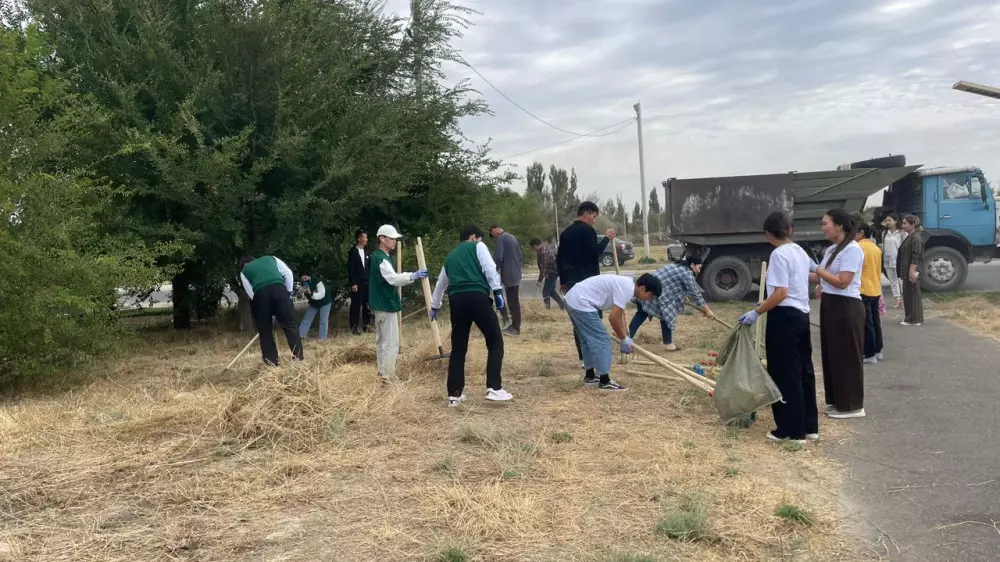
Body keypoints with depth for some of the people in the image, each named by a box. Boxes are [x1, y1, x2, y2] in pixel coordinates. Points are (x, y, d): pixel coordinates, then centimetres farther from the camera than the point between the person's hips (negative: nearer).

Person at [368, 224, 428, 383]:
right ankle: (388, 377, -4)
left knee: (382, 340, 16)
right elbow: (393, 279, -30)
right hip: (387, 305, -11)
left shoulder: (378, 257, 15)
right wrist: (413, 276, -39)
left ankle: (383, 373, 24)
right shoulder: (381, 258, -17)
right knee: (391, 343, -7)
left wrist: (411, 276, 18)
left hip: (381, 304, 11)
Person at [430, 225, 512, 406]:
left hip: (456, 300, 5)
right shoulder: (477, 247, 14)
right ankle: (494, 389, -3)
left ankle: (454, 394, 13)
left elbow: (440, 283, 41)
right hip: (477, 297, -5)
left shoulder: (451, 256, 30)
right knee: (495, 341, 4)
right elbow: (490, 268, -4)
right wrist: (497, 291, -5)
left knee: (458, 348, 12)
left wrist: (434, 306, 54)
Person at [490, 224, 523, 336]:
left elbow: (498, 257, -20)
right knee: (514, 301, 12)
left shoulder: (501, 238, -11)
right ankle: (515, 326, 17)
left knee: (511, 301, -5)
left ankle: (515, 328, -2)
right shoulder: (512, 237, 17)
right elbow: (520, 256, 21)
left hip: (508, 275, -9)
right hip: (516, 274, 9)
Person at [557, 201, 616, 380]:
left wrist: (563, 281, 21)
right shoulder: (587, 230, -9)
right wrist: (607, 238, -7)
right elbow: (595, 252, -18)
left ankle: (584, 358, 11)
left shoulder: (565, 233, 15)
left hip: (572, 282, 7)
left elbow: (559, 259, 16)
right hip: (588, 282, -7)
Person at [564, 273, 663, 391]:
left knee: (589, 340, 21)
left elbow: (620, 313, 26)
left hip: (573, 300, 11)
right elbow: (614, 317, -17)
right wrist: (624, 339, -3)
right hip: (581, 304, -11)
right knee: (601, 341, -4)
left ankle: (590, 377, 32)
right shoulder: (627, 289, -17)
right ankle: (604, 382, 2)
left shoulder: (626, 284, 14)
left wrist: (625, 336, 26)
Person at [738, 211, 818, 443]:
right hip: (802, 314, 9)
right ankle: (809, 426, 21)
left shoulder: (779, 254, -16)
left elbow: (781, 293, -22)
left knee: (785, 374, -1)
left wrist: (756, 312, -18)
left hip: (785, 316, -9)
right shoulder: (801, 252, 11)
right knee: (803, 371, 14)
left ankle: (792, 430, 6)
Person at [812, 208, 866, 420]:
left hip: (846, 308, -9)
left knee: (846, 357, -1)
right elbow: (821, 277, 11)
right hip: (830, 306, 9)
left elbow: (842, 282, -21)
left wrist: (816, 269, -16)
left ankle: (851, 406, 8)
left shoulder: (852, 249, -15)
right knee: (832, 355, 14)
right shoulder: (831, 250, 13)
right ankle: (837, 401, 24)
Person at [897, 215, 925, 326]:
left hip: (912, 271, -10)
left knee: (913, 294, -4)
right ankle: (910, 318, 20)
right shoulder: (909, 237, 16)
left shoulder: (916, 238, -14)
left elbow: (916, 257, -21)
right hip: (907, 271, 10)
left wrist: (912, 271, -24)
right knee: (907, 294, 13)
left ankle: (914, 319, 1)